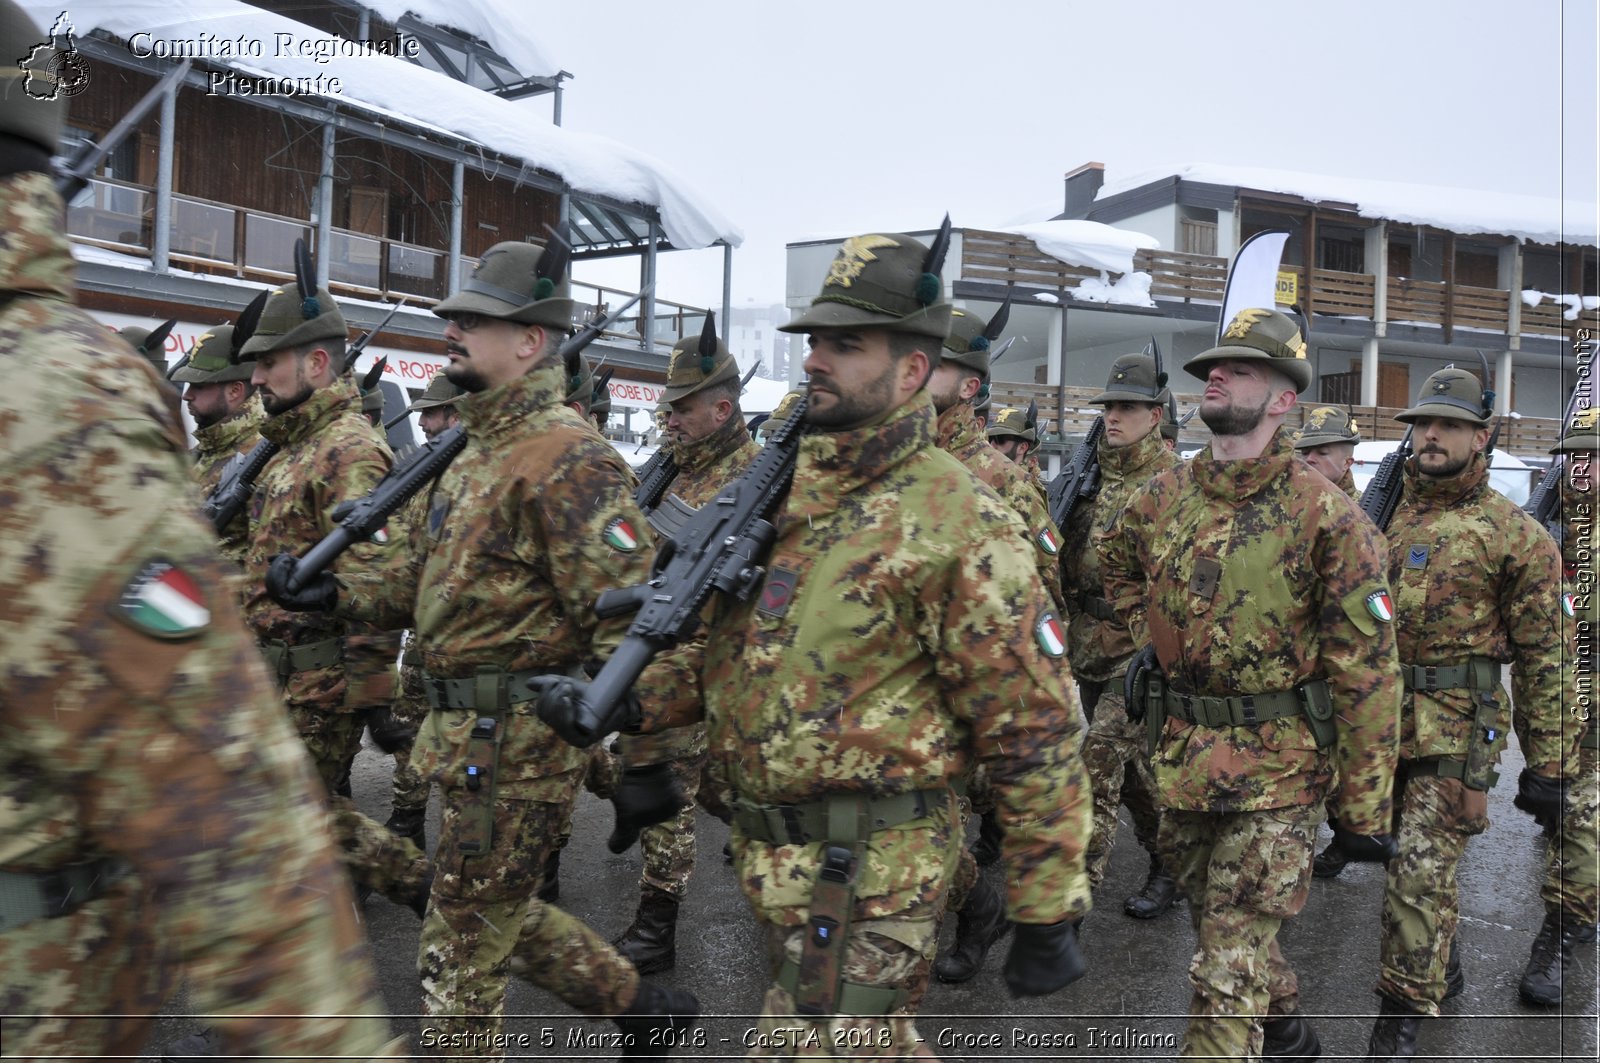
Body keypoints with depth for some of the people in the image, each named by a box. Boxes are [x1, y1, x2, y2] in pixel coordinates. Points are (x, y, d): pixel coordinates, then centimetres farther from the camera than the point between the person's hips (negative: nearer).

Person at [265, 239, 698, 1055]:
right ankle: (640, 1004, 37)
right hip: (462, 731, 10)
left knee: (460, 951, 6)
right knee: (499, 910, 22)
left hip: (515, 738, -10)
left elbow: (628, 613, -23)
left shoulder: (567, 458, -18)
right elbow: (425, 575, 19)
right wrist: (335, 591, 4)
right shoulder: (477, 449, 13)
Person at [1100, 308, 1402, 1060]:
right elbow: (1117, 565, 25)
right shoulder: (1164, 496, 2)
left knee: (1228, 968, -3)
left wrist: (1363, 808, -12)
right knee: (1216, 923, 24)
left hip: (1276, 770, -6)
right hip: (1179, 756, 6)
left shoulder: (1324, 513, -14)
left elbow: (1367, 671, -13)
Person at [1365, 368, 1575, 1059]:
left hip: (1456, 728, -5)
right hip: (1375, 717, 5)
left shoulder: (1516, 534, -4)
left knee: (1422, 870, -8)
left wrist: (1549, 764, -6)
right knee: (1401, 853, 17)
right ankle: (1438, 966, 40)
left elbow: (1544, 657, -4)